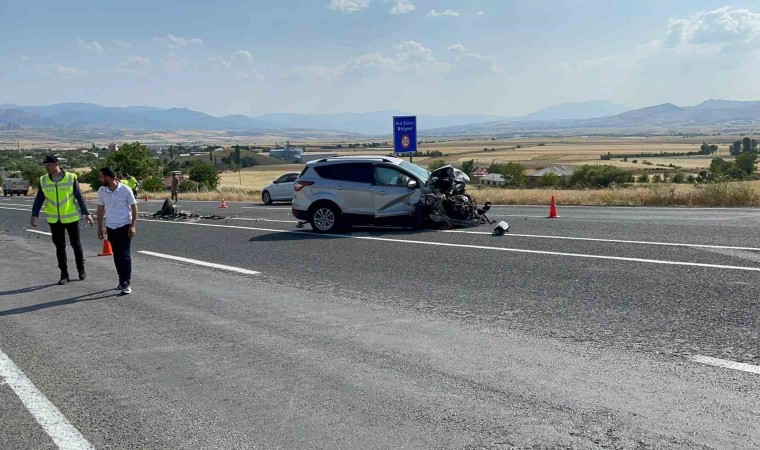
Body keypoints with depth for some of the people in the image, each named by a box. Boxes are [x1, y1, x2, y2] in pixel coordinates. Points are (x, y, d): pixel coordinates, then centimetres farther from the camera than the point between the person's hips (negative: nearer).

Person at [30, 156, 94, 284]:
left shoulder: (71, 178, -8)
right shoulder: (43, 181, 0)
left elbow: (79, 196, -5)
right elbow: (39, 199, 1)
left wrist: (86, 213, -9)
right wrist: (34, 215, -10)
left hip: (71, 217, -3)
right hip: (54, 220, 3)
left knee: (76, 244, 9)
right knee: (60, 247, 7)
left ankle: (81, 269, 26)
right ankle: (64, 274, 14)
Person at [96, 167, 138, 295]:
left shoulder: (125, 190, -12)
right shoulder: (101, 191, 0)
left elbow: (134, 207, -6)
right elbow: (100, 209, 10)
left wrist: (133, 225, -12)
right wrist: (99, 228, 10)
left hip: (125, 226, -4)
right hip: (111, 227, 4)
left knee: (124, 255, -6)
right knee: (117, 256, 10)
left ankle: (127, 283, -2)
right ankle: (122, 280, 21)